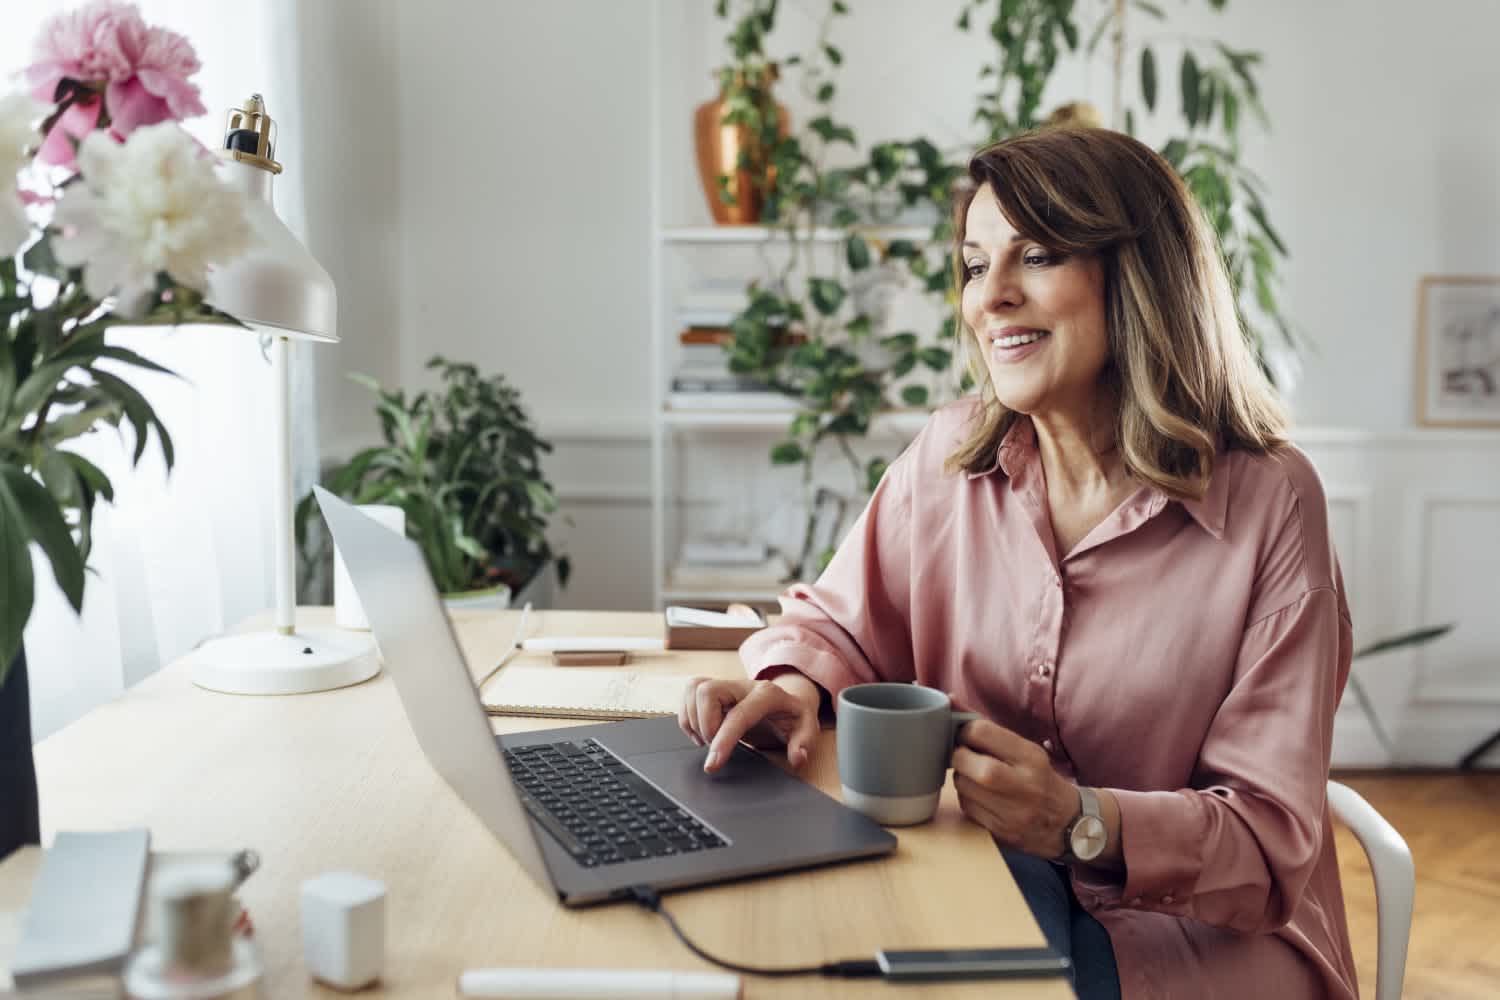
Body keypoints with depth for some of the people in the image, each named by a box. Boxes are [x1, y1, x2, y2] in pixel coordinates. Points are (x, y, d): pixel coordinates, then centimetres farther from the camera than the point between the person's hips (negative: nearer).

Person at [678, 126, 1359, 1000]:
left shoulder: (1268, 502, -13)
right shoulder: (950, 455, -1)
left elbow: (1273, 837, -12)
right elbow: (835, 623, 9)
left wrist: (1082, 823, -31)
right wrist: (790, 684, -16)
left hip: (1196, 927, -3)